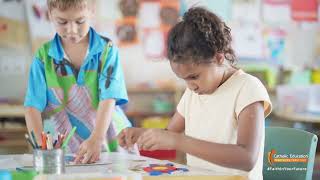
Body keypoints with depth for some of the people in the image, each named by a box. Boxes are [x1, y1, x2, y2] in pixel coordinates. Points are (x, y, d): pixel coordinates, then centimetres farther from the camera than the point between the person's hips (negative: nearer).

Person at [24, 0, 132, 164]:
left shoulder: (106, 50, -2)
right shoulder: (44, 56, 1)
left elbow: (108, 98, -12)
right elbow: (33, 106, -4)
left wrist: (96, 139, -27)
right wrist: (41, 146, -20)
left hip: (112, 141, -1)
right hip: (68, 150, 1)